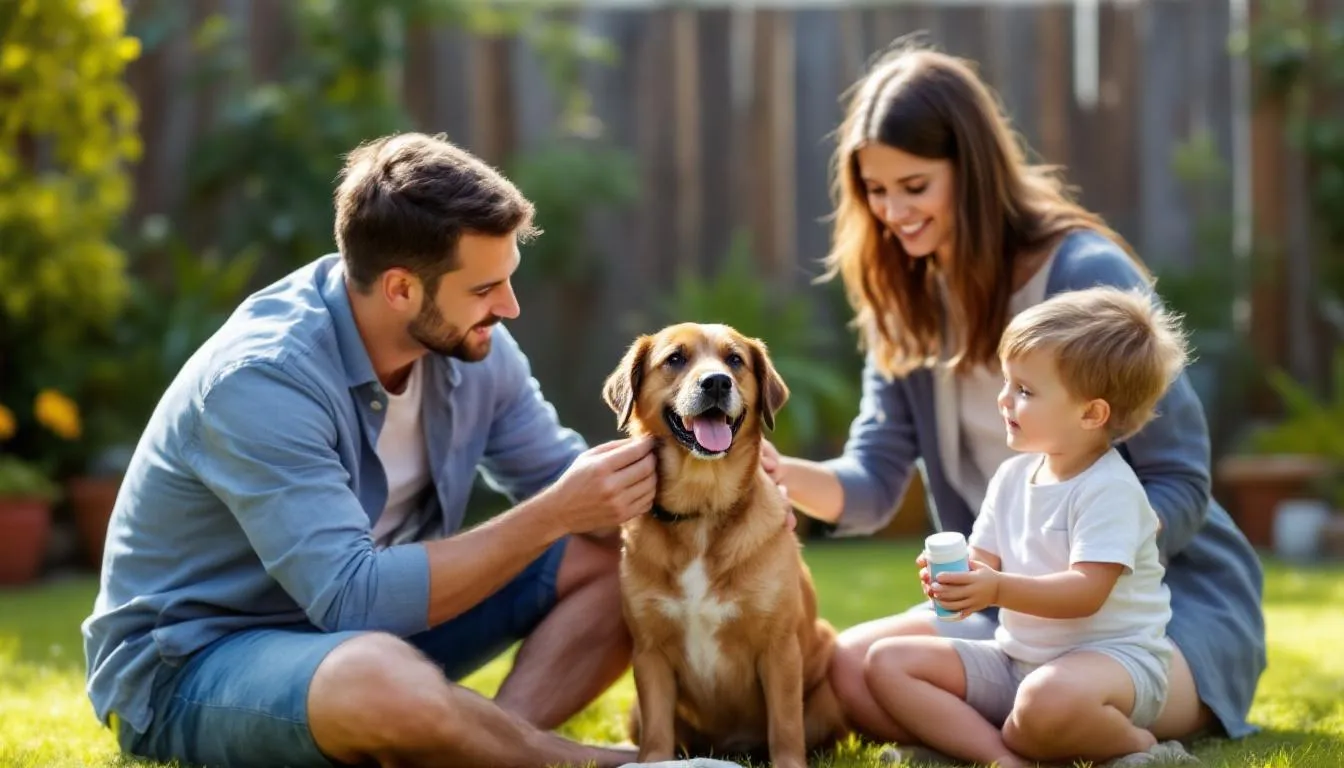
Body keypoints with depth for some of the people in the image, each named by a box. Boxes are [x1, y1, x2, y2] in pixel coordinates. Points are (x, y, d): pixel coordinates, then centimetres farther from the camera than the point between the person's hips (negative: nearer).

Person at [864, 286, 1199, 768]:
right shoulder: (1012, 477, 9)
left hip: (1112, 657, -9)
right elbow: (986, 564, 10)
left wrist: (998, 590, -32)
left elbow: (1085, 592, -24)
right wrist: (959, 579, -14)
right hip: (1016, 657, 9)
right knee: (888, 662, -5)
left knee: (1049, 698, -43)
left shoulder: (1108, 489, -15)